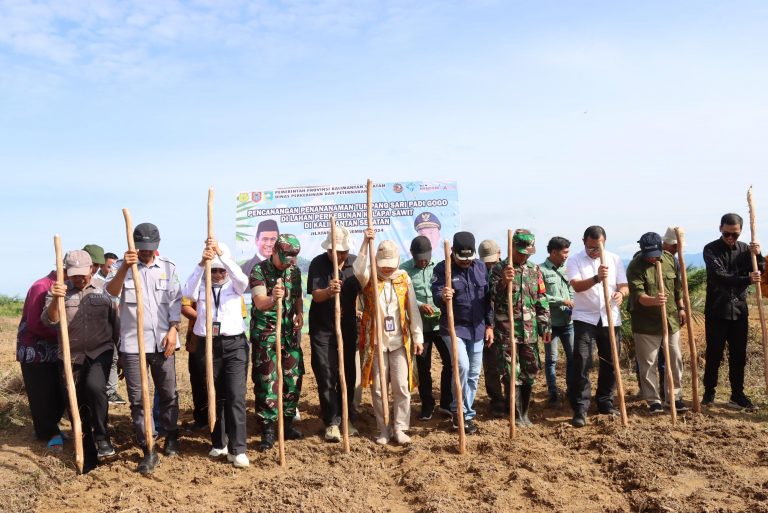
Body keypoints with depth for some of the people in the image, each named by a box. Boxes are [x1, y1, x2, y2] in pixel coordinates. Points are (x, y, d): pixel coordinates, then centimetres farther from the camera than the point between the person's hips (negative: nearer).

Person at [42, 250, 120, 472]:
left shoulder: (103, 290, 1)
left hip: (101, 352, -2)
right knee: (76, 407, 7)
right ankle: (88, 456, 24)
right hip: (70, 356, 2)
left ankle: (101, 437, -10)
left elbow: (116, 323, 6)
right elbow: (49, 321, -13)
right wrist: (55, 299, -32)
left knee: (95, 387, -29)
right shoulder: (58, 291, 0)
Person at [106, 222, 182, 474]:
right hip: (132, 343, -1)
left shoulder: (168, 267, 7)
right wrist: (124, 267, -34)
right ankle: (148, 451, 9)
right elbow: (112, 291, -18)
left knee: (168, 393, 10)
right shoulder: (122, 265, 1)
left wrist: (173, 329, -6)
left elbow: (175, 300, 6)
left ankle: (171, 437, 31)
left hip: (162, 341, 2)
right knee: (137, 398, 0)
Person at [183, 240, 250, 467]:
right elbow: (187, 292, -18)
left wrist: (221, 253, -30)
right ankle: (219, 442, 25)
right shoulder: (201, 286, 5)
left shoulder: (234, 285, 4)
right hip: (208, 345, 2)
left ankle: (237, 449, -4)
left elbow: (242, 279, -21)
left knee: (236, 396, -7)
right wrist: (201, 264, -30)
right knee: (213, 396, 10)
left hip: (234, 344, -1)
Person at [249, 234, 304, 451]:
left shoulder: (295, 270, 5)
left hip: (289, 330, 5)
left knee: (293, 377, 8)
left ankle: (287, 423, 21)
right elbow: (260, 303, -24)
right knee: (266, 381, -4)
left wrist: (300, 313, -1)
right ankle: (268, 429, 5)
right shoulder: (259, 270, -12)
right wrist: (273, 299, -46)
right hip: (265, 332, -5)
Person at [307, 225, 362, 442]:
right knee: (327, 377, -2)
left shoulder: (355, 263, 0)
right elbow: (316, 295, -20)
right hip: (323, 330, -3)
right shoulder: (318, 263, -9)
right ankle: (332, 422, 8)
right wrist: (328, 291, -40)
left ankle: (348, 418, 23)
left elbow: (363, 290, 12)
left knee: (348, 375, 9)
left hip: (348, 328, 3)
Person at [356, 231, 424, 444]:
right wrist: (366, 242, -30)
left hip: (400, 341, 1)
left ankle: (399, 428, 15)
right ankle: (384, 430, 19)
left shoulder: (404, 278, 3)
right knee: (378, 388, 6)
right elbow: (358, 269, -26)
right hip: (375, 342, -1)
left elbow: (413, 310, 5)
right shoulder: (369, 278, -1)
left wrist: (418, 337, 1)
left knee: (402, 387, 1)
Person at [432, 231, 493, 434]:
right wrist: (443, 297, -42)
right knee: (462, 366, -21)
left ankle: (462, 413, 24)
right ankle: (465, 413, -3)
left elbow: (487, 297, 10)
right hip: (454, 328, -5)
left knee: (473, 374, 9)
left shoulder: (480, 267, 5)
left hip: (477, 328, 5)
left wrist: (489, 325, 8)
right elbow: (436, 297, -18)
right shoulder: (442, 269, -9)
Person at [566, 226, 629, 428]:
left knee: (610, 362, 10)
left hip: (610, 318, 3)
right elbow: (576, 286, -20)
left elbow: (624, 286, 2)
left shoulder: (615, 259, 6)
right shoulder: (575, 260, -4)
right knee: (581, 362, -9)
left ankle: (605, 402, 27)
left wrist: (621, 293, -22)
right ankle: (580, 409, -3)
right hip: (585, 318, -3)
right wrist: (597, 278, -37)